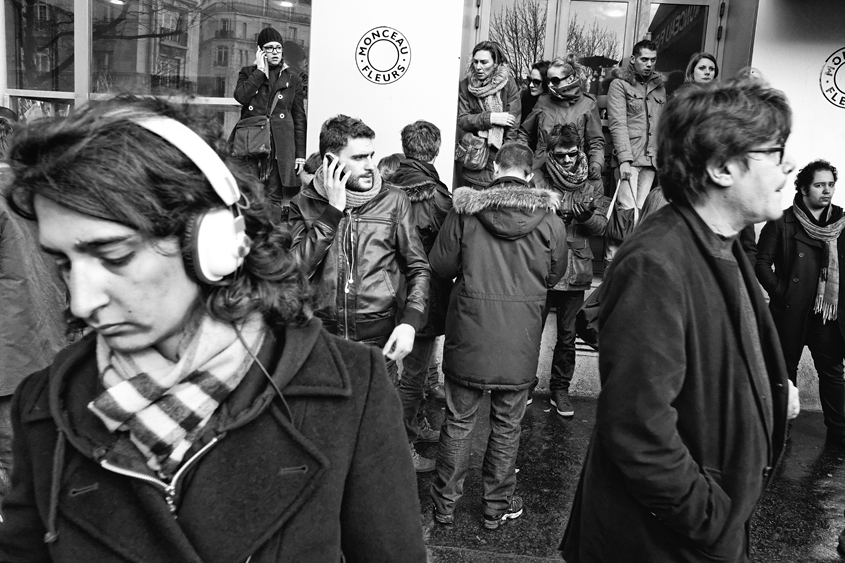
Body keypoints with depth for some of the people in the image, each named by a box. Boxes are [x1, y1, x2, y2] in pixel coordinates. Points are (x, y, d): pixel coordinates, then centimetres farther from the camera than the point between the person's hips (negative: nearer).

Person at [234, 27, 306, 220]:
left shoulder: (292, 78, 11)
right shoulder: (248, 73, 13)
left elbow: (300, 118, 9)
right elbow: (240, 96, -10)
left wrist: (300, 154, 2)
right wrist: (261, 71, -4)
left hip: (280, 147, 0)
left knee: (275, 196, -2)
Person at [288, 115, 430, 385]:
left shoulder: (393, 200, 2)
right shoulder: (304, 204, 2)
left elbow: (418, 268, 5)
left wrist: (410, 322, -10)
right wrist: (333, 211, -13)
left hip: (378, 341, 0)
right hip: (319, 338, 0)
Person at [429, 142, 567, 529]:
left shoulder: (465, 210, -8)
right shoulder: (549, 218, -6)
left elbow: (440, 266, -2)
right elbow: (554, 276, 7)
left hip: (469, 334, 0)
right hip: (520, 340, 0)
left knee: (459, 420, 14)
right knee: (507, 425, 14)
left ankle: (445, 503, 26)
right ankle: (497, 507, 28)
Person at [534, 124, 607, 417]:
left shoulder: (593, 184, 6)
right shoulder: (538, 180, -2)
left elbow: (601, 227, 1)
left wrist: (585, 215, -19)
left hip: (576, 272, 2)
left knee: (567, 336, 11)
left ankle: (560, 389, 25)